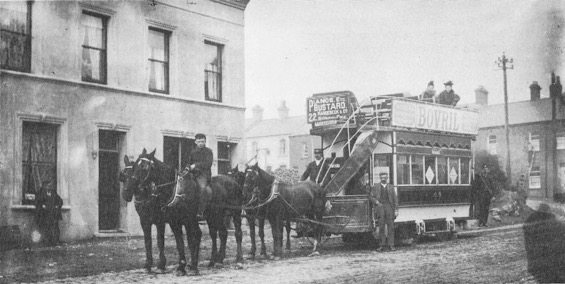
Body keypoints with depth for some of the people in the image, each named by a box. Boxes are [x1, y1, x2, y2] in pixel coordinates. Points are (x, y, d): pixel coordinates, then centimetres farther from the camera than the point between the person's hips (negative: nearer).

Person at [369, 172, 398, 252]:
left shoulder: (391, 187, 13)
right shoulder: (376, 188, 13)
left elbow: (395, 199, 9)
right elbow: (371, 197, 11)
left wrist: (396, 210, 0)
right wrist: (376, 202, -7)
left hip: (389, 207, 0)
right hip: (380, 207, 0)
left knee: (391, 226, -4)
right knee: (381, 227, -2)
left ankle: (391, 245, -2)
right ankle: (382, 245, 1)